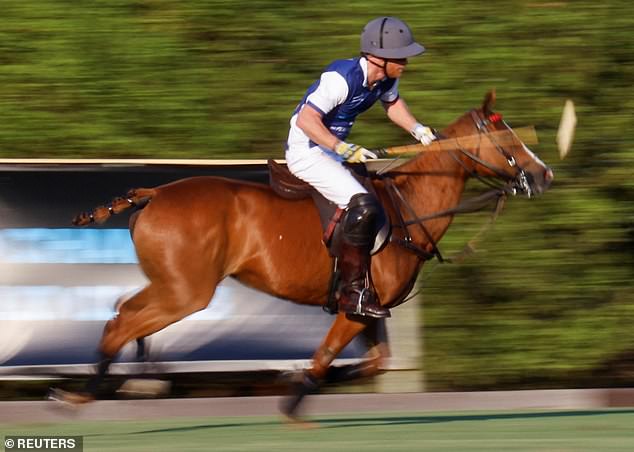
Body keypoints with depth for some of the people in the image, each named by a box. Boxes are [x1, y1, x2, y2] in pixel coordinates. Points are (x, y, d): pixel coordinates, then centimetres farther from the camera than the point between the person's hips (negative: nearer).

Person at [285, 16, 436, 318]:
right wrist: (345, 150, -35)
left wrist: (418, 130, 7)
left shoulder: (387, 79, -2)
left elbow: (392, 103, 22)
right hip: (306, 151, -10)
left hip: (333, 149, 10)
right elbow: (306, 120, -30)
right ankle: (353, 292, -21)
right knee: (362, 205, -24)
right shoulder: (342, 78, -28)